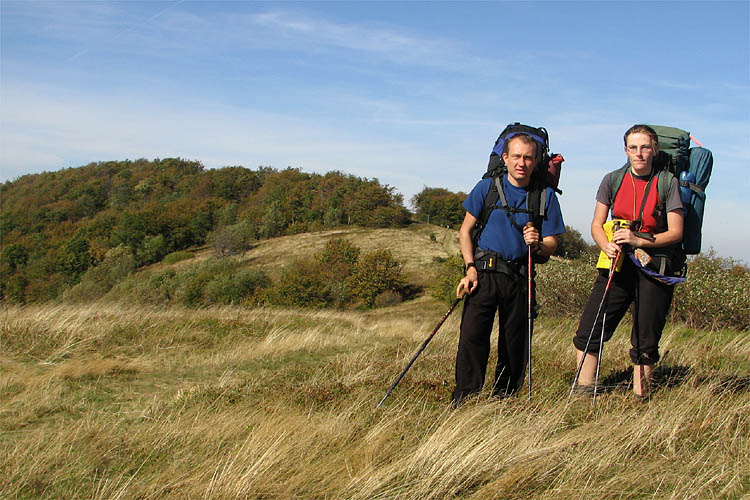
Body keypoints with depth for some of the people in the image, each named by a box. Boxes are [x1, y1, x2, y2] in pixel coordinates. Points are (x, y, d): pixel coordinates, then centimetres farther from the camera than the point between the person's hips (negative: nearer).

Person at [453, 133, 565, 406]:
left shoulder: (546, 195, 7)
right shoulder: (487, 187, 4)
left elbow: (551, 245, 7)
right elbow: (465, 231, 7)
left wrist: (537, 244, -16)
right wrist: (470, 268, -6)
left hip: (520, 278, 2)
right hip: (485, 272, -2)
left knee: (515, 343, 6)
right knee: (472, 335, -14)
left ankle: (503, 401, 20)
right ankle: (464, 401, -8)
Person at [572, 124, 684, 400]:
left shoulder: (668, 183, -3)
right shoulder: (613, 180, 5)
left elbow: (676, 233, -5)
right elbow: (597, 225, 6)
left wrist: (640, 240, -18)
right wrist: (608, 246, -14)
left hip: (655, 267, -2)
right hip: (618, 263, 3)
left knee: (646, 340, 3)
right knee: (589, 330, -3)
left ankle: (639, 399, 16)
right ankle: (583, 392, 8)